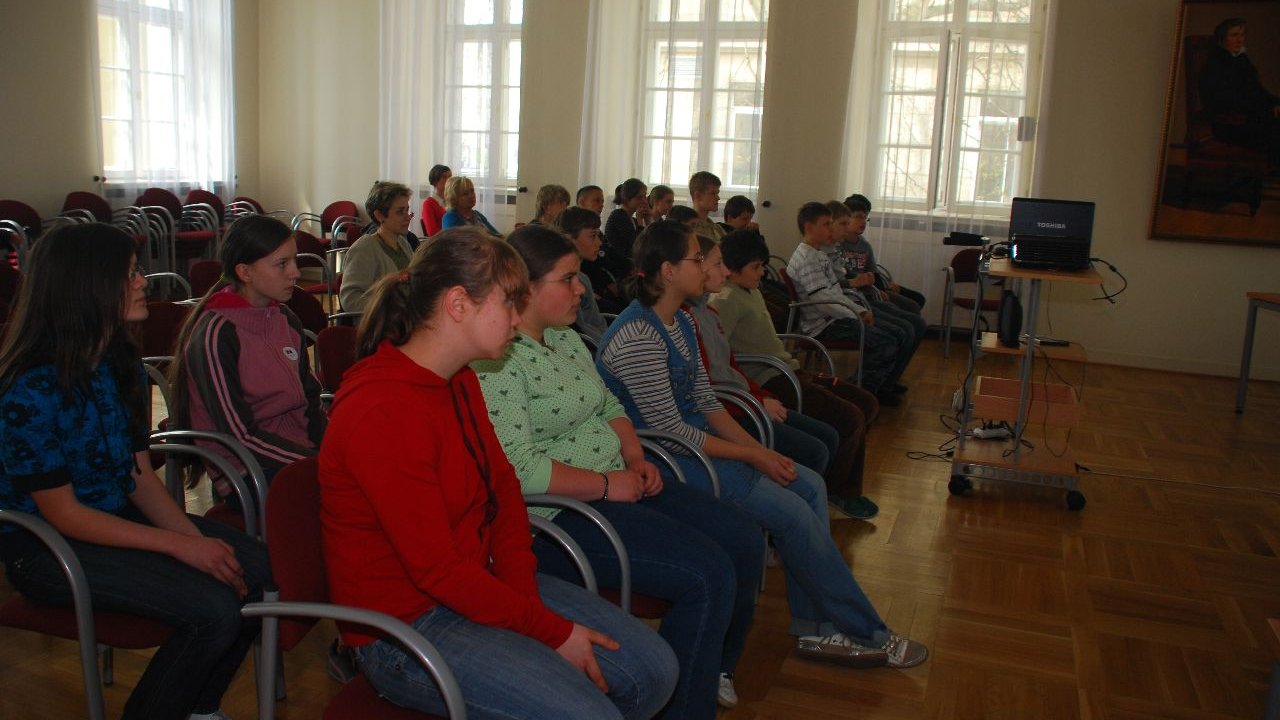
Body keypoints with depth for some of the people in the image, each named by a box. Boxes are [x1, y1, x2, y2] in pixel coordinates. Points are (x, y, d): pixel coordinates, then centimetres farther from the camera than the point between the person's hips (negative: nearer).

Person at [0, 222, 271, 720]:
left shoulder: (120, 363, 3)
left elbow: (141, 476, 4)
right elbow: (63, 515, -19)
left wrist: (197, 538, -12)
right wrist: (180, 545, -21)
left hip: (121, 517, 8)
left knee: (259, 571, -9)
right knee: (214, 609, -24)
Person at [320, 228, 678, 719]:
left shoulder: (461, 381, 5)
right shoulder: (382, 411, -25)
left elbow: (504, 488, 7)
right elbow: (437, 569, -24)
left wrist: (525, 598, -8)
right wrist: (551, 630, -16)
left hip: (478, 584, 9)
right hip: (406, 626, -8)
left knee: (653, 670, 2)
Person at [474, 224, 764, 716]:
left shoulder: (567, 339, 12)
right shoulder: (498, 360, -18)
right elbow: (517, 468, -24)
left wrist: (636, 460, 2)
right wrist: (607, 484, -19)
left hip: (618, 485, 10)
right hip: (560, 511, -10)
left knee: (745, 541, 4)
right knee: (709, 575, -20)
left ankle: (715, 669, 27)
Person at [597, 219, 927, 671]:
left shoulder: (680, 323, 9)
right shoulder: (639, 336, -21)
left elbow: (706, 403, 11)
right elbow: (669, 430, -22)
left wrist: (760, 450, -2)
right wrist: (753, 457, -15)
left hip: (693, 440, 10)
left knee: (811, 486, 3)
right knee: (793, 512, -14)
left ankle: (814, 628, 8)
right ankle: (867, 635, 5)